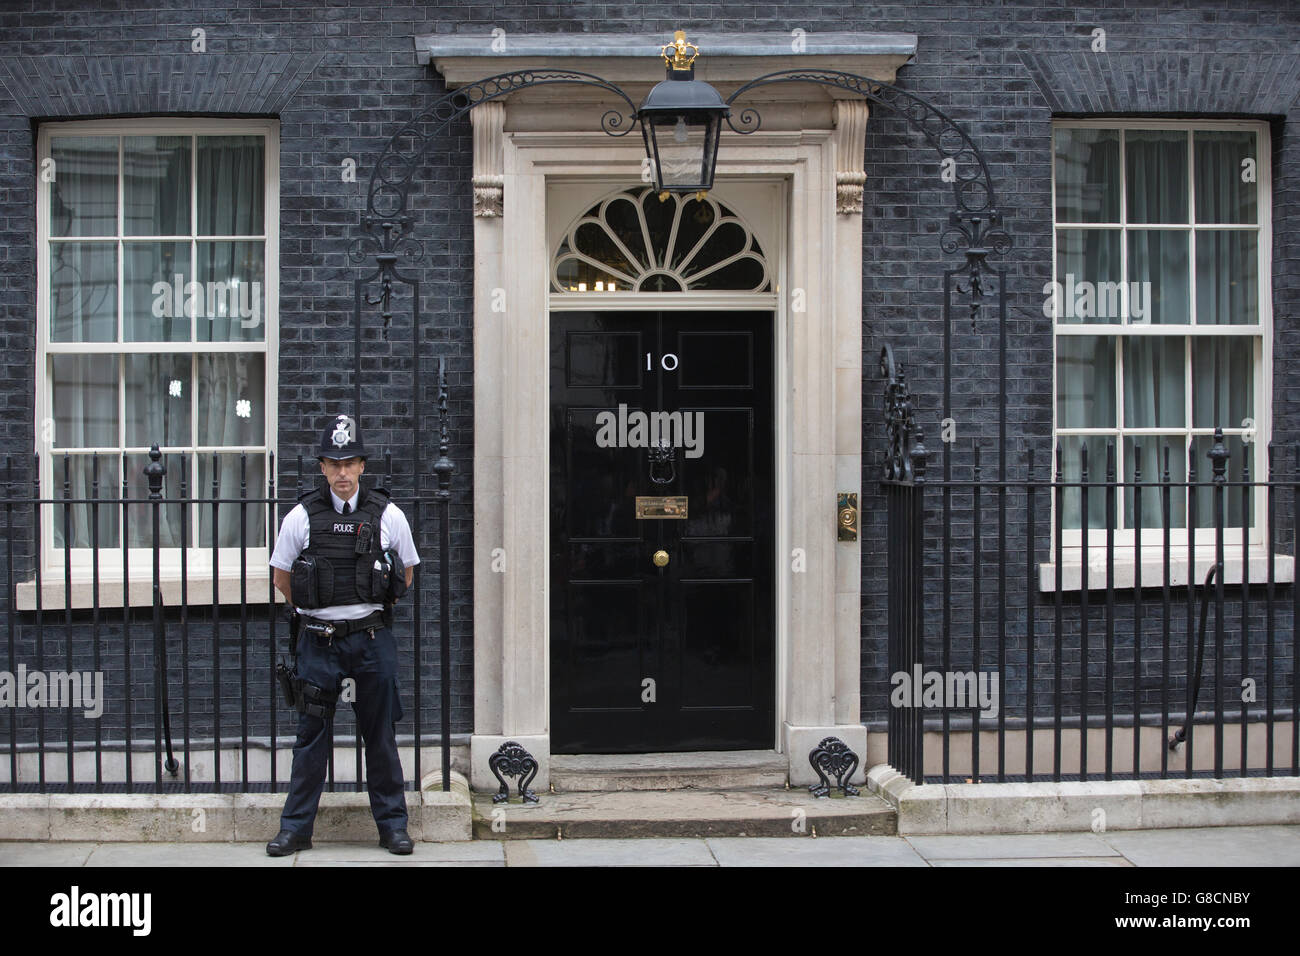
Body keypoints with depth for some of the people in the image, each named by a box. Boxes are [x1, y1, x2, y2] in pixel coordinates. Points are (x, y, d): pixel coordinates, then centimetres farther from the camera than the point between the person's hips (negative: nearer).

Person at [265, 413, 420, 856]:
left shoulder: (388, 516, 0)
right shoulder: (301, 517, 0)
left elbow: (405, 575, 14)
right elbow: (282, 579, 11)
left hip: (373, 639, 0)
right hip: (317, 641, 0)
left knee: (381, 736, 7)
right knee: (311, 735, 6)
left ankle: (393, 824, 18)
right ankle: (296, 827, 16)